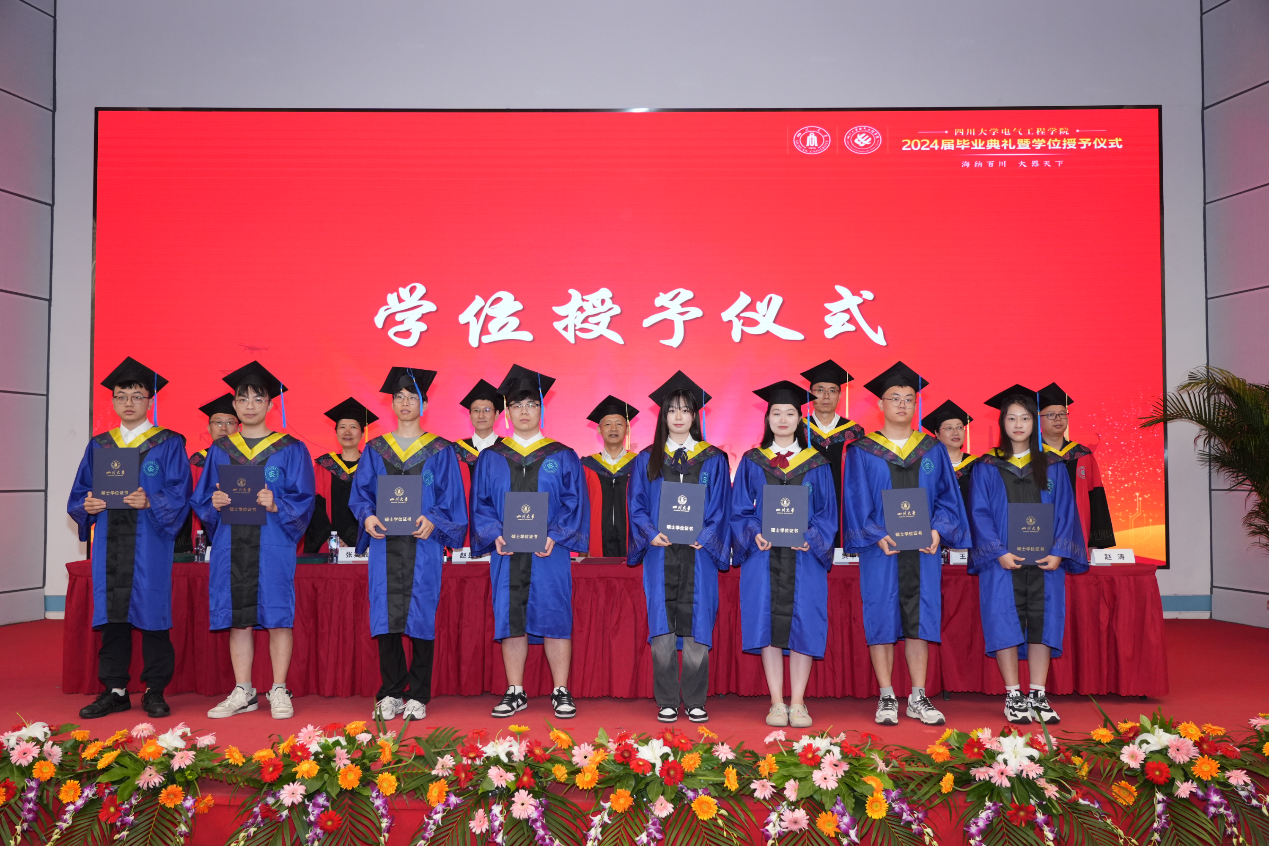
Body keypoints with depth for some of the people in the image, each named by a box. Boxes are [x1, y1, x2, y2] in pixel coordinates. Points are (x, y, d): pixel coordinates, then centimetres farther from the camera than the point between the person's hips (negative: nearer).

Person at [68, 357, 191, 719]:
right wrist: (87, 505, -8)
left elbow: (179, 493, -5)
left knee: (151, 611, -2)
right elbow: (78, 495, 14)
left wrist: (150, 502, -22)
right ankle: (115, 690, 16)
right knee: (111, 614, 6)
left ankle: (155, 691, 9)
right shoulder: (98, 446, 15)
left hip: (149, 543, -4)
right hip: (108, 542, 4)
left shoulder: (169, 444, 3)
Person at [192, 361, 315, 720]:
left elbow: (303, 500, -1)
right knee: (238, 618, 6)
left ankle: (279, 691, 8)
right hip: (231, 545, 3)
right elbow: (202, 500, 13)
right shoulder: (220, 450, 12)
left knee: (277, 615, -2)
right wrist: (214, 502, -9)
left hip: (273, 545, -3)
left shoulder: (290, 450, 3)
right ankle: (243, 693, 16)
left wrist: (275, 505, -19)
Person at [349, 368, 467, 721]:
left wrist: (432, 520, -16)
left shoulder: (440, 451, 6)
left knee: (420, 617, -2)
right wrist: (367, 516, -10)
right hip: (384, 544, 2)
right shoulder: (375, 450, 13)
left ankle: (418, 697, 7)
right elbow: (360, 493, 10)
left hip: (423, 544, -2)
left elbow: (451, 499, 2)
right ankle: (390, 695, 10)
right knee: (385, 617, 0)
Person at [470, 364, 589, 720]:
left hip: (550, 553, -2)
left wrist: (554, 536, -14)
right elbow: (480, 504, 7)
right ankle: (515, 692, 16)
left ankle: (561, 692, 10)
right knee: (510, 620, 5)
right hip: (506, 553, 2)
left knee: (554, 619, -1)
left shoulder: (563, 457, 6)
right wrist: (495, 535, -11)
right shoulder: (490, 458, 10)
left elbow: (575, 503, 0)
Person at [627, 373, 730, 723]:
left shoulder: (713, 460, 9)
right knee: (662, 629, -1)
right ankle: (667, 702, 9)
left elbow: (720, 509, 4)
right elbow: (637, 507, 6)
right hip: (660, 555, 1)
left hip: (698, 555, 0)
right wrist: (652, 534, -11)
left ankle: (694, 701, 11)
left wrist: (704, 536, -12)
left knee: (696, 627, -1)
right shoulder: (647, 460, 10)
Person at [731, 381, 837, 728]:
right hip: (763, 555, 0)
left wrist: (810, 537, -13)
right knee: (768, 624, -1)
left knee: (802, 624, -2)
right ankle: (777, 703, 8)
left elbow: (828, 512, 5)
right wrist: (754, 534, -12)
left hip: (804, 556, 0)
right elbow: (740, 510, 7)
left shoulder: (816, 463, 8)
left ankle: (797, 704, 8)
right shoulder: (752, 462, 9)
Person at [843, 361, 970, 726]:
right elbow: (856, 503, -2)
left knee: (920, 620, 5)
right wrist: (877, 536, -16)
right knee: (882, 620, 1)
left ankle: (918, 698, 14)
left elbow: (947, 496, 8)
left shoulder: (933, 450, 10)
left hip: (923, 550, 2)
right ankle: (887, 699, 11)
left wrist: (938, 530, -9)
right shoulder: (862, 452, 3)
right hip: (880, 551, -2)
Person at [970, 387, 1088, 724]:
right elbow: (979, 513, -1)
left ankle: (1038, 696, 8)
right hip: (1002, 560, -2)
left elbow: (1065, 512, 6)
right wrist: (999, 552, -13)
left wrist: (1058, 552, -7)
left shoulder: (1052, 466, 11)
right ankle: (1013, 696, 4)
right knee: (1006, 623, -4)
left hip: (1045, 559, 2)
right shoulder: (987, 467, 5)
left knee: (1043, 621, 0)